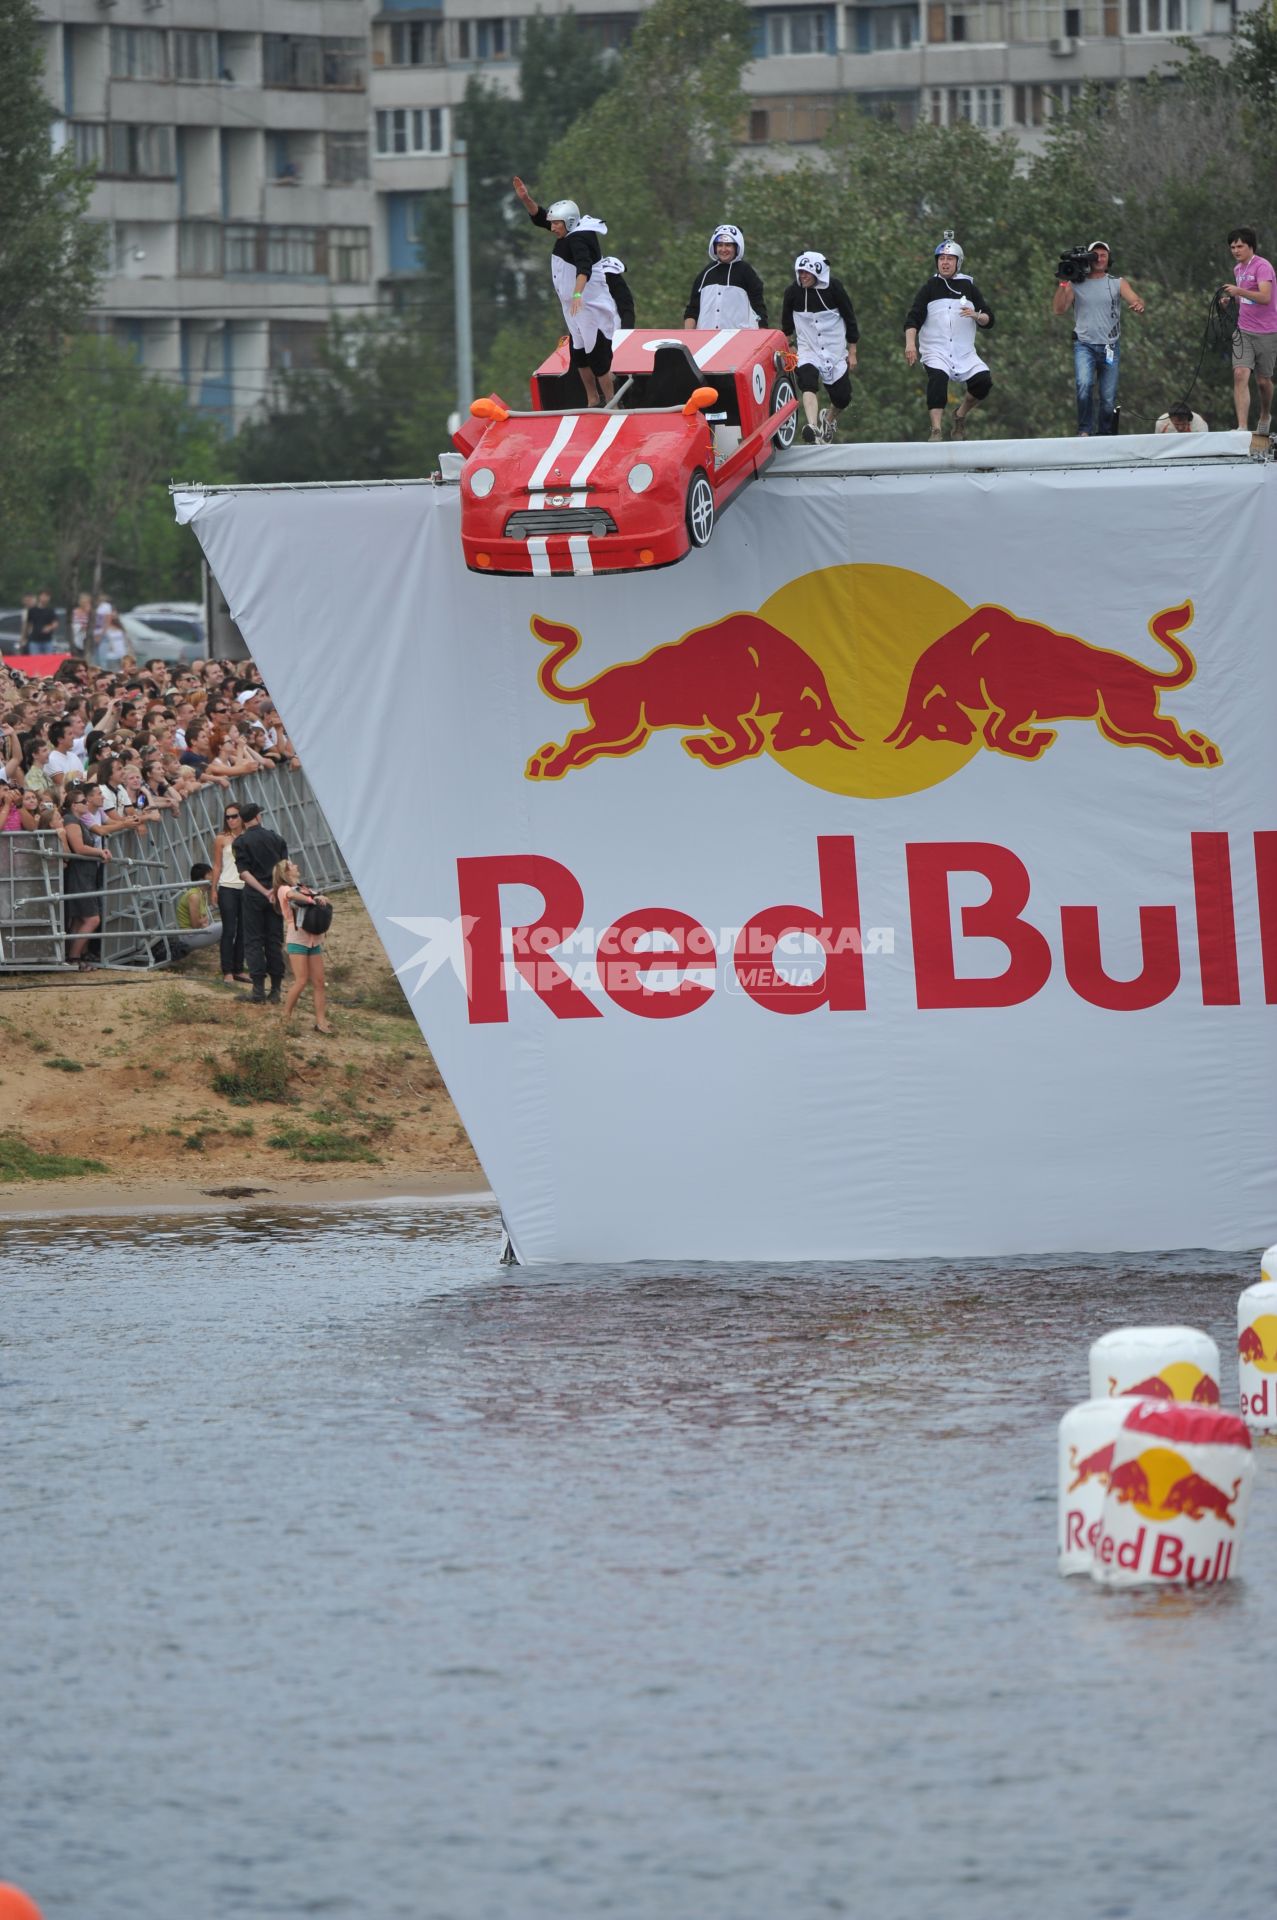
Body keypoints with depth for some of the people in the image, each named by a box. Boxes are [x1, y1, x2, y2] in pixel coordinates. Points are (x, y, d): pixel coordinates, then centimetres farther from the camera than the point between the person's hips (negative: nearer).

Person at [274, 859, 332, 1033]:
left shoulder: (305, 889, 19)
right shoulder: (284, 889, -1)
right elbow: (292, 895, -24)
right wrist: (312, 900, -34)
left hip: (314, 939, 7)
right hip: (297, 939, -7)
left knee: (318, 981, 1)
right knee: (301, 981, -12)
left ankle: (321, 1021, 1)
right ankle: (284, 1019, -2)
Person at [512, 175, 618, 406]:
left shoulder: (579, 238, -22)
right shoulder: (570, 233, 6)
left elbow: (584, 268, -39)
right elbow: (539, 217, 17)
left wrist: (578, 294, -53)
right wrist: (526, 199, 2)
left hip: (592, 309, -10)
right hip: (576, 310, 10)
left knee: (598, 357, -6)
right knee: (579, 356, 17)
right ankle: (593, 401, 29)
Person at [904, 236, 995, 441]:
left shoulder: (969, 287, 12)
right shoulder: (929, 288, 7)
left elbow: (989, 320, 11)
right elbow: (913, 318, -2)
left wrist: (976, 316, -13)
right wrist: (910, 343, -18)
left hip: (964, 353, 2)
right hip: (935, 351, -2)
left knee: (983, 381, -16)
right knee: (938, 378, -30)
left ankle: (961, 416, 10)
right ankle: (936, 430, -34)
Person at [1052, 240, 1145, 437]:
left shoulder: (1117, 283, 7)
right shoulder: (1075, 284, 6)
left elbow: (1134, 300, -6)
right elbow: (1058, 309, 0)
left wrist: (1138, 305, -30)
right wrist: (1063, 283, -10)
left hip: (1110, 346, 1)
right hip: (1084, 345, -1)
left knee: (1109, 397, 1)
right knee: (1084, 385, -24)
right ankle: (1084, 431, -15)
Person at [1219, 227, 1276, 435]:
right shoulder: (1238, 269, 12)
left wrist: (1239, 292, -36)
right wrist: (1230, 298, 5)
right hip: (1243, 332, 5)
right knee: (1240, 375, -13)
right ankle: (1242, 427, -20)